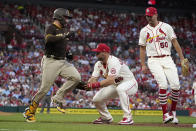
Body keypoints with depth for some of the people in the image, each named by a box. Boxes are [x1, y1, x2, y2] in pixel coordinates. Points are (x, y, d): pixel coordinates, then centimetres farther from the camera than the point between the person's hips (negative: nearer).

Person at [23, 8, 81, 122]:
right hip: (51, 61, -7)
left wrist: (68, 53, 14)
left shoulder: (64, 30, 16)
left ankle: (58, 98, 0)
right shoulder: (51, 28, -9)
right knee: (45, 88, -10)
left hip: (63, 61, 7)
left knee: (76, 77, -12)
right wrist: (65, 36, -32)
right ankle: (30, 111, 5)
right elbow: (49, 39, -30)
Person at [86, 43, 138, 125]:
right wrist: (90, 83, -31)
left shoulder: (114, 61, -27)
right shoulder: (98, 64, 0)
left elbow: (111, 80, -37)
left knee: (120, 89, -42)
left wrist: (98, 84, -46)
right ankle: (106, 118, 23)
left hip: (130, 82, -8)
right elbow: (93, 78, -7)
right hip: (115, 85, 8)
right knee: (96, 99, -2)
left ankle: (128, 117, -37)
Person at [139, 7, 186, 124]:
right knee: (163, 84, -21)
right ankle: (165, 113, -18)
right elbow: (142, 48, 15)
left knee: (176, 85, -11)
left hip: (167, 59, 1)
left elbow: (175, 42, 4)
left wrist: (182, 58, -3)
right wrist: (143, 65, 7)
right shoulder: (144, 31, 10)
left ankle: (173, 111, 9)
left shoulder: (166, 27, 7)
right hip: (154, 61, -1)